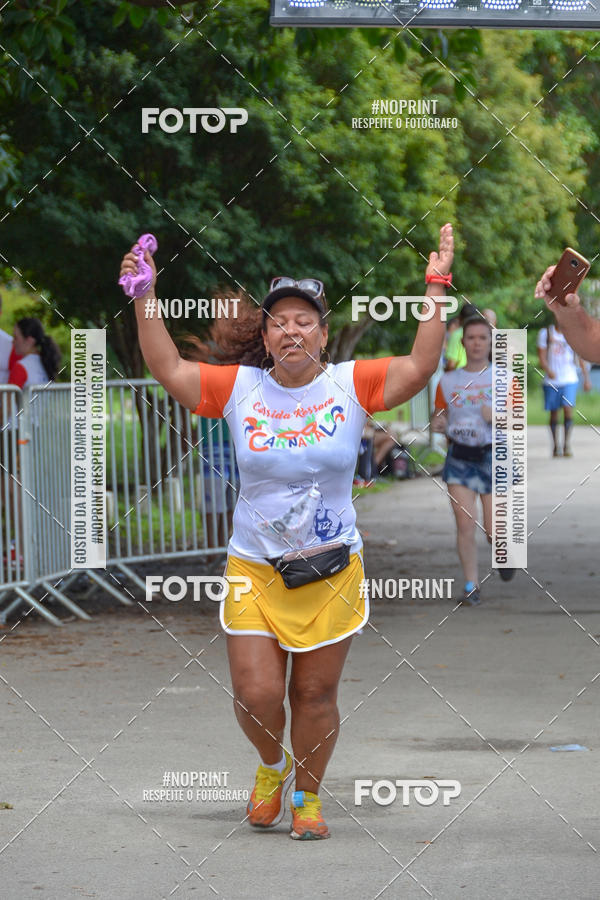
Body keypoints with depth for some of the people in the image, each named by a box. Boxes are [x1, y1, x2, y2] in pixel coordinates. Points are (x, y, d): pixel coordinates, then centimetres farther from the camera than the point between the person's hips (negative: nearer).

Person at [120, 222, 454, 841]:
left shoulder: (351, 384, -3)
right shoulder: (239, 387, -1)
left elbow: (420, 367, -12)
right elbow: (167, 368, -2)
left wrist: (436, 286, -17)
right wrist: (144, 297, -10)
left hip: (332, 573, 0)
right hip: (253, 571, 0)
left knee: (315, 694, 6)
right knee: (256, 696, -3)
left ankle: (308, 795, 27)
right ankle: (272, 766, 30)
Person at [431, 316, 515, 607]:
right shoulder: (448, 382, 7)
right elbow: (439, 415, 15)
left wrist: (497, 417, -22)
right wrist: (437, 423, -9)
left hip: (493, 457, -1)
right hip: (460, 459, 1)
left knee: (494, 531, -2)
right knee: (465, 524, -12)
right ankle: (471, 586, -3)